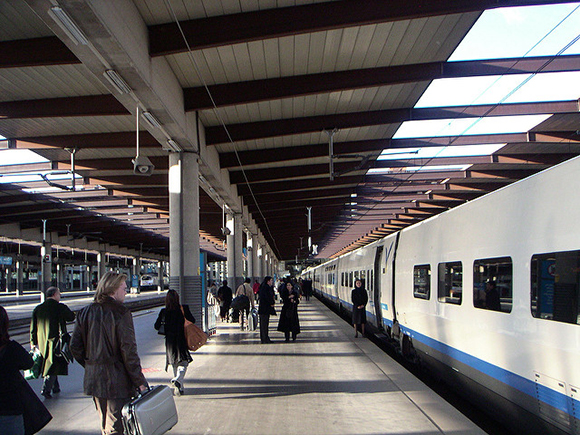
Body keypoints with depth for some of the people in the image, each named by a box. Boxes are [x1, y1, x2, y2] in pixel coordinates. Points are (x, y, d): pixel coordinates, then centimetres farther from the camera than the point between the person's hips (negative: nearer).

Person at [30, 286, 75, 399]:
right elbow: (71, 317, 1)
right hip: (55, 340, -6)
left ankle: (55, 387, 29)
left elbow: (33, 326, 8)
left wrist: (33, 342, 11)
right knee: (54, 365, -2)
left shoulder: (38, 308, 7)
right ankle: (46, 389, -13)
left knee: (49, 364, 18)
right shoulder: (60, 307, -9)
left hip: (42, 342, 6)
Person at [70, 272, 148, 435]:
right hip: (116, 381, -7)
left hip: (93, 379, 7)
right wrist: (140, 382, -11)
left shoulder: (85, 313, 6)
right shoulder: (120, 313, -14)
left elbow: (75, 346, 8)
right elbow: (128, 351, -17)